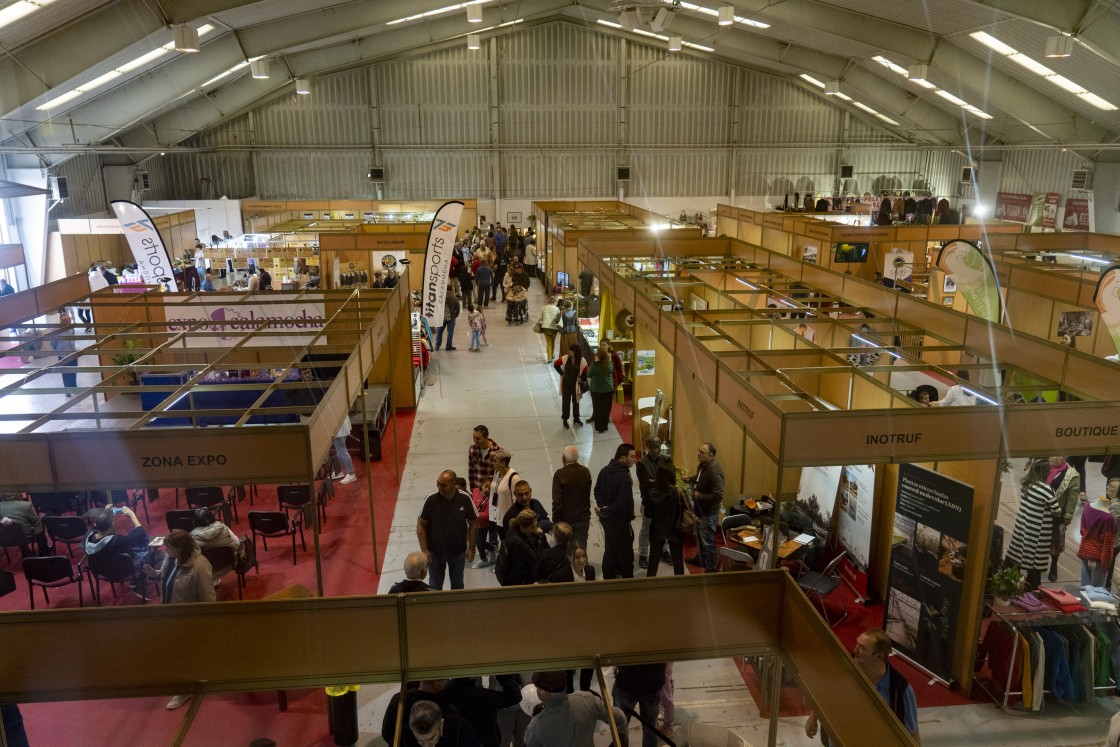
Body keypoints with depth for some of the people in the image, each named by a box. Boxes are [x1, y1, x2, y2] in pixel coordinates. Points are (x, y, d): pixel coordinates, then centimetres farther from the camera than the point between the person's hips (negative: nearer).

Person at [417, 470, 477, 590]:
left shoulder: (465, 499, -16)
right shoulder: (431, 500, -18)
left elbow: (473, 524, -4)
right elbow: (421, 525, -9)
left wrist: (471, 548, -4)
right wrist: (424, 550, -12)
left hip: (458, 551, 1)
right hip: (435, 552, -1)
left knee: (458, 585, 20)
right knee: (435, 586, 15)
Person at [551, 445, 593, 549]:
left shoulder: (560, 474, -17)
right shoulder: (586, 472, 0)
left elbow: (557, 502, -15)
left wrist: (556, 522, -6)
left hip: (566, 521, -4)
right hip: (583, 520, 4)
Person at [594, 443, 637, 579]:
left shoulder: (604, 471, -1)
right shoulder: (624, 477, -26)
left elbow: (597, 490, 6)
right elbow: (621, 503, -28)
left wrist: (601, 506, -5)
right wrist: (605, 511, -17)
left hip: (607, 519, 8)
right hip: (620, 521, -8)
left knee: (610, 549, 21)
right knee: (625, 552, 7)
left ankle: (609, 578, 32)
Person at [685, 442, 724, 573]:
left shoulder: (714, 471, -31)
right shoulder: (702, 465, -1)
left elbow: (718, 496, -34)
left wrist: (699, 496, -27)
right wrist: (689, 479, 4)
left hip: (708, 513, -10)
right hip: (699, 509, 10)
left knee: (708, 542, 4)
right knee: (699, 537, 28)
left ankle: (710, 570, 19)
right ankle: (700, 558, 49)